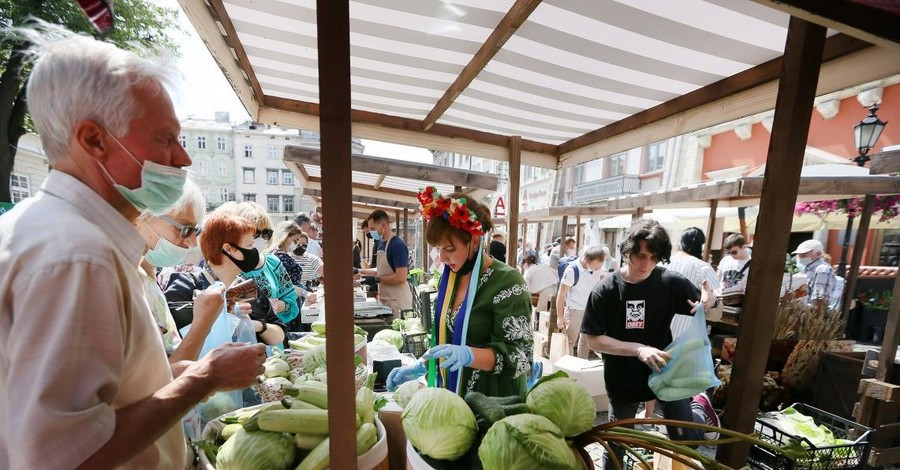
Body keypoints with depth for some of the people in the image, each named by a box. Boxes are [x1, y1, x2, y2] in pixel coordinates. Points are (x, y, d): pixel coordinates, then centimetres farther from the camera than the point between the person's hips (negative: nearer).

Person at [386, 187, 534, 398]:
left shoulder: (507, 282, -21)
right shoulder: (450, 278, 0)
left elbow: (518, 356, -20)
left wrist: (468, 355, -34)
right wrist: (421, 367, 0)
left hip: (495, 404, -6)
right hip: (455, 395, 6)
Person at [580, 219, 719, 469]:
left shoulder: (671, 282, -15)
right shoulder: (605, 291, -18)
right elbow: (593, 340, -16)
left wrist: (709, 302, -25)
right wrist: (639, 349, -29)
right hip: (623, 380, 0)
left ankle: (700, 408, 40)